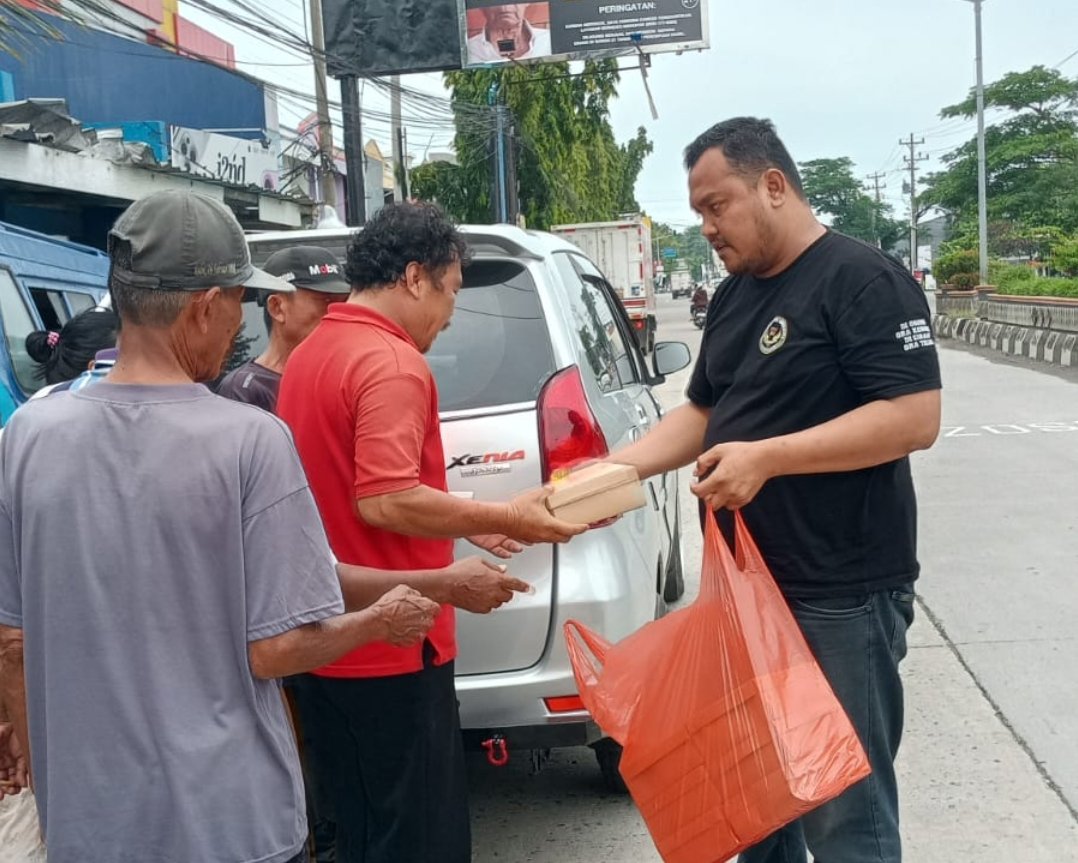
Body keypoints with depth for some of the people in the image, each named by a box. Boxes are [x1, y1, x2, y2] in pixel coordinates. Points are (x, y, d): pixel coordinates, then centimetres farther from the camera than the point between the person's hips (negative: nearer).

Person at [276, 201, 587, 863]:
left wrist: (464, 521, 16)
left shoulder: (311, 356, 12)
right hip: (389, 648, -9)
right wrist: (503, 518, -16)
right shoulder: (394, 364, -18)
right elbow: (384, 501, -25)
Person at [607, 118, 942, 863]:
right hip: (749, 583, 8)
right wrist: (616, 468, 4)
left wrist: (766, 457, -25)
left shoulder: (862, 280, -13)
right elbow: (703, 412, 19)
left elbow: (915, 418, -21)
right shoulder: (734, 296, 14)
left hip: (842, 595, -8)